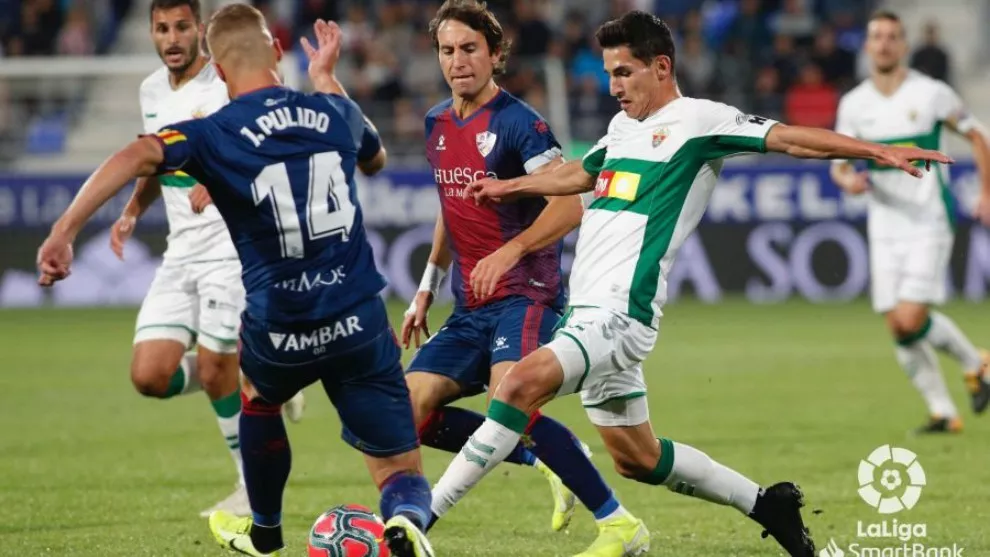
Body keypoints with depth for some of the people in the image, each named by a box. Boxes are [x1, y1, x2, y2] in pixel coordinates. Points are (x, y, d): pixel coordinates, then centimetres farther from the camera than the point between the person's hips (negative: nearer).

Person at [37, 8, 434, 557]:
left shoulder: (214, 135, -6)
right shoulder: (334, 112, 6)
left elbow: (140, 156, -27)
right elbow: (375, 159, 31)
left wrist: (63, 230, -32)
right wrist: (326, 77, 39)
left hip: (279, 332, -1)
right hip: (360, 323, 1)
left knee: (259, 393, 37)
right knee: (404, 479, 8)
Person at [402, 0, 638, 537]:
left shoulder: (518, 123, -11)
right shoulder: (437, 124, 13)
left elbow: (569, 206, -20)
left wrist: (510, 252, -31)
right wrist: (427, 289, 25)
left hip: (524, 297, -8)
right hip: (469, 308, 8)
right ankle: (542, 458, 11)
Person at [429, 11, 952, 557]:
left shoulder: (697, 119, -4)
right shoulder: (623, 125, 19)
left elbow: (786, 138, -11)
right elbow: (577, 174, 38)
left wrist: (875, 150, -22)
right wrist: (508, 186, 46)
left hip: (620, 312, -9)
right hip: (588, 309, 9)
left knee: (523, 382, -27)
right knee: (636, 457, 12)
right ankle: (766, 504, 25)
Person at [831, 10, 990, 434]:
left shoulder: (932, 94, -6)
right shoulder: (853, 104, 4)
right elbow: (839, 164, 9)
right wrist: (848, 179, -15)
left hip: (929, 224, -4)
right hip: (884, 228, 4)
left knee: (911, 319, -16)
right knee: (898, 329, -1)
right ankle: (942, 412, 12)